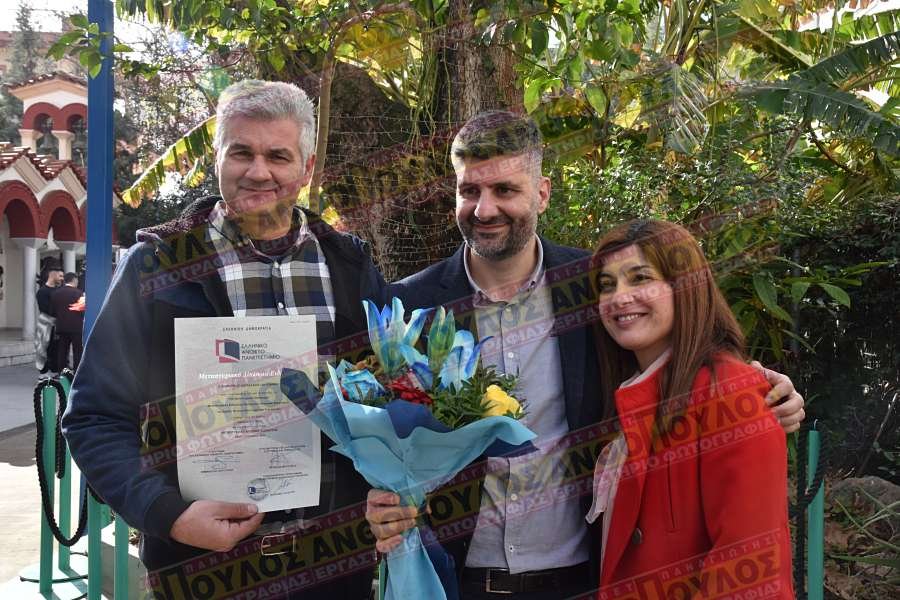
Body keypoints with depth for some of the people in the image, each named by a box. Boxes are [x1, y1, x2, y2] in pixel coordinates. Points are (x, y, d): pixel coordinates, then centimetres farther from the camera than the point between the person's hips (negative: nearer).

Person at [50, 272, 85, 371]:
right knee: (77, 352, 1)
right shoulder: (78, 293, -11)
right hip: (76, 327, -5)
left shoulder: (56, 293, 3)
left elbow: (52, 311, 4)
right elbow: (83, 311, -13)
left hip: (61, 327, 5)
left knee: (62, 352, 10)